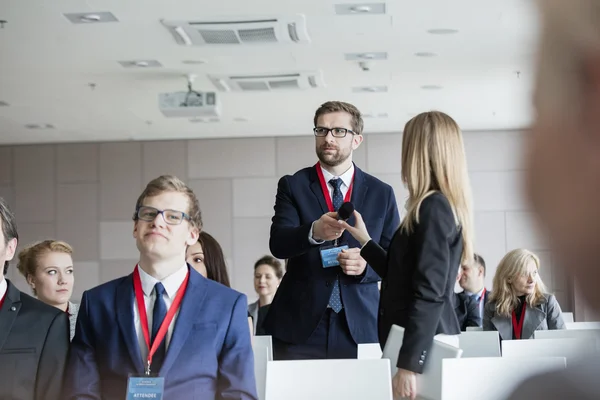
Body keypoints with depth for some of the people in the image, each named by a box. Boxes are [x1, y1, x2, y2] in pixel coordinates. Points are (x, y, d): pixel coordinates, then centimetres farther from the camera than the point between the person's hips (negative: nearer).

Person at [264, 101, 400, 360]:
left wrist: (367, 264, -13)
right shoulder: (292, 186, 5)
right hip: (300, 327, -1)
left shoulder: (381, 193, 8)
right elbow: (278, 244, -10)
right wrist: (314, 232, -30)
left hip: (358, 327, 1)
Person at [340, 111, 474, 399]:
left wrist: (408, 365, -23)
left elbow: (430, 293, -21)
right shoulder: (444, 206, 14)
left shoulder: (433, 206, -14)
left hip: (424, 346, -9)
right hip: (427, 343, 9)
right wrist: (365, 241, 25)